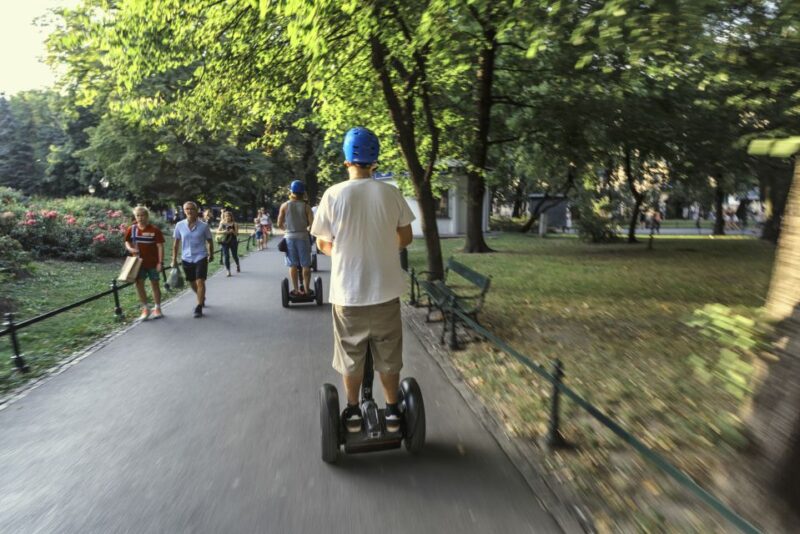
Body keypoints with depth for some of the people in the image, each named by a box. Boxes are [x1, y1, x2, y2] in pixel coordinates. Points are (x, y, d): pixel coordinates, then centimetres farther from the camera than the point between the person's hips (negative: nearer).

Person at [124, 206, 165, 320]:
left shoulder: (154, 230, -11)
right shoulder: (131, 229, 0)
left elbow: (160, 246, -11)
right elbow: (127, 242, 14)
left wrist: (160, 262, -15)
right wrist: (130, 248, -10)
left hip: (153, 263, -3)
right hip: (139, 262, 3)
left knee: (154, 284, 7)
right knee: (139, 284, 2)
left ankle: (157, 309, 18)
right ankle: (145, 309, 15)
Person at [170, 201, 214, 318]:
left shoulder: (203, 226, -8)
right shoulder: (180, 225, -3)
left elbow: (210, 241, 5)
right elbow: (176, 243, 5)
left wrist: (211, 255, 14)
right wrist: (174, 259, 6)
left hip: (201, 257, -3)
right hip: (186, 259, 3)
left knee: (200, 282, -12)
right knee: (192, 283, 16)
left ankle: (199, 307, -5)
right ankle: (202, 298, 43)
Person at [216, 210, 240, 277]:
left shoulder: (234, 224, -2)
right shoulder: (222, 223, 4)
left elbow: (237, 234, -3)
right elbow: (218, 231, 1)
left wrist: (233, 231, -23)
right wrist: (223, 232, -17)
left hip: (233, 241, -1)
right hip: (224, 241, 1)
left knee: (234, 255, 11)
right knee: (226, 256, -6)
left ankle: (238, 266, 41)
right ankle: (228, 271, 1)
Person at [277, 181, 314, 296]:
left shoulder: (285, 205, -1)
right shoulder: (305, 206, -4)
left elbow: (279, 224, -1)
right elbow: (312, 223, -10)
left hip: (289, 237, 1)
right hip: (303, 236, -1)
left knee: (293, 265, 9)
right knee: (306, 265, 8)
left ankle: (296, 289, 11)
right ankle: (306, 289, 11)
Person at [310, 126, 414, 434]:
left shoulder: (334, 195, -9)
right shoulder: (391, 193, -6)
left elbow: (322, 244, 0)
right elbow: (405, 238, 4)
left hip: (348, 293, -1)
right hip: (386, 290, 1)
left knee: (351, 357, 17)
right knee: (388, 357, 17)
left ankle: (353, 412, 31)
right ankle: (392, 412, 30)